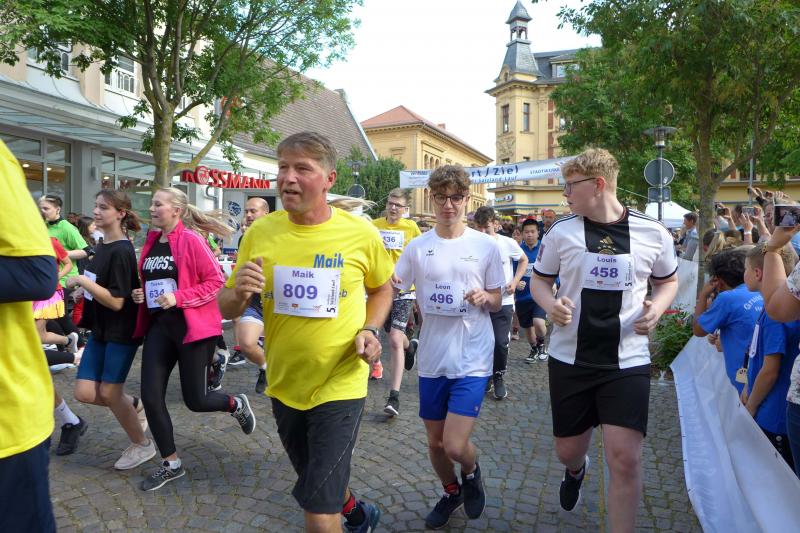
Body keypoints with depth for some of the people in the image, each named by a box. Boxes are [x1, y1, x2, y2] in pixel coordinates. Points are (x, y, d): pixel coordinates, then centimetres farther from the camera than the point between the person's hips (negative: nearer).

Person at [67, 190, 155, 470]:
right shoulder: (102, 246, 8)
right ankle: (134, 406, 29)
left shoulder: (122, 251, -19)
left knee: (109, 392, 2)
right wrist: (82, 289, 8)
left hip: (121, 332, -8)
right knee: (85, 393, 4)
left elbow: (116, 301, -23)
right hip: (100, 330, 8)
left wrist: (81, 280, -22)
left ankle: (142, 445, 21)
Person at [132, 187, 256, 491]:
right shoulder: (151, 242, 9)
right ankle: (171, 464, 20)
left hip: (192, 327, -7)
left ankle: (236, 404, 34)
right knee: (151, 398, 2)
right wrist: (140, 294, 4)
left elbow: (216, 281, -14)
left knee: (195, 400, 1)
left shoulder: (191, 239, -12)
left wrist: (179, 297, -22)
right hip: (158, 326, 7)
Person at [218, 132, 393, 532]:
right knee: (318, 483, 27)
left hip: (339, 387, -4)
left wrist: (370, 330, -11)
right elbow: (226, 309, 0)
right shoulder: (260, 232, -7)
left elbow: (382, 289, 6)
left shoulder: (360, 233, -12)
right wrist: (239, 293, -23)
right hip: (283, 386, 5)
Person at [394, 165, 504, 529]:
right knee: (435, 442, 16)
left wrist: (485, 297, -18)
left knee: (455, 447, -10)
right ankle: (451, 492, 46)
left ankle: (472, 472, 28)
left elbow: (497, 303, 5)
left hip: (472, 360, -2)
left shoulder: (486, 246, -2)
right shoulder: (417, 247, 1)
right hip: (432, 359, 3)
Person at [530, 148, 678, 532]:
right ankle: (576, 471, 54)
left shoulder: (653, 234, -3)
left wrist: (656, 308, -9)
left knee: (624, 458, -9)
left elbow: (668, 280, 13)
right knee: (567, 451, 15)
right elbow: (539, 279, 9)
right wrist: (551, 305, -14)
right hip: (569, 359, 2)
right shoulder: (561, 231, -2)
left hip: (628, 361, -1)